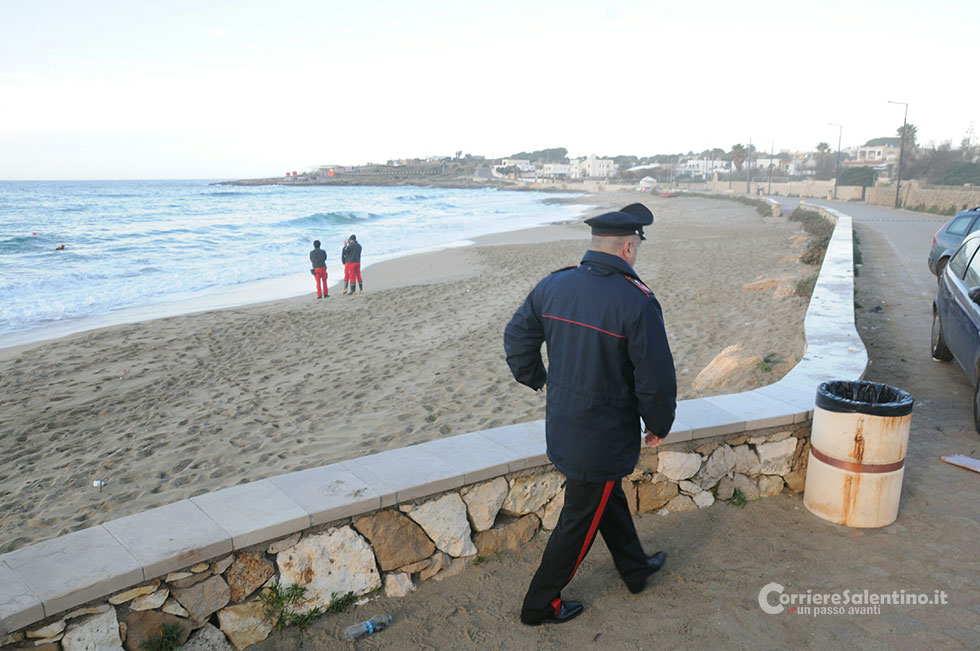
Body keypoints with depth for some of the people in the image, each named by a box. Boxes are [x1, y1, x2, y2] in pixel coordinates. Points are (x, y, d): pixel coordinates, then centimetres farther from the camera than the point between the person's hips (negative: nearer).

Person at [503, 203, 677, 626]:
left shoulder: (553, 285, -4)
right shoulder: (637, 301, -23)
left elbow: (516, 337, 7)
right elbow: (656, 377, -20)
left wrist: (537, 379, 21)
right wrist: (659, 425, -2)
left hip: (561, 428, 7)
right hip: (604, 439, -7)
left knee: (609, 499, 27)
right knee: (580, 521, 12)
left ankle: (635, 570, 50)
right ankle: (541, 604, 29)